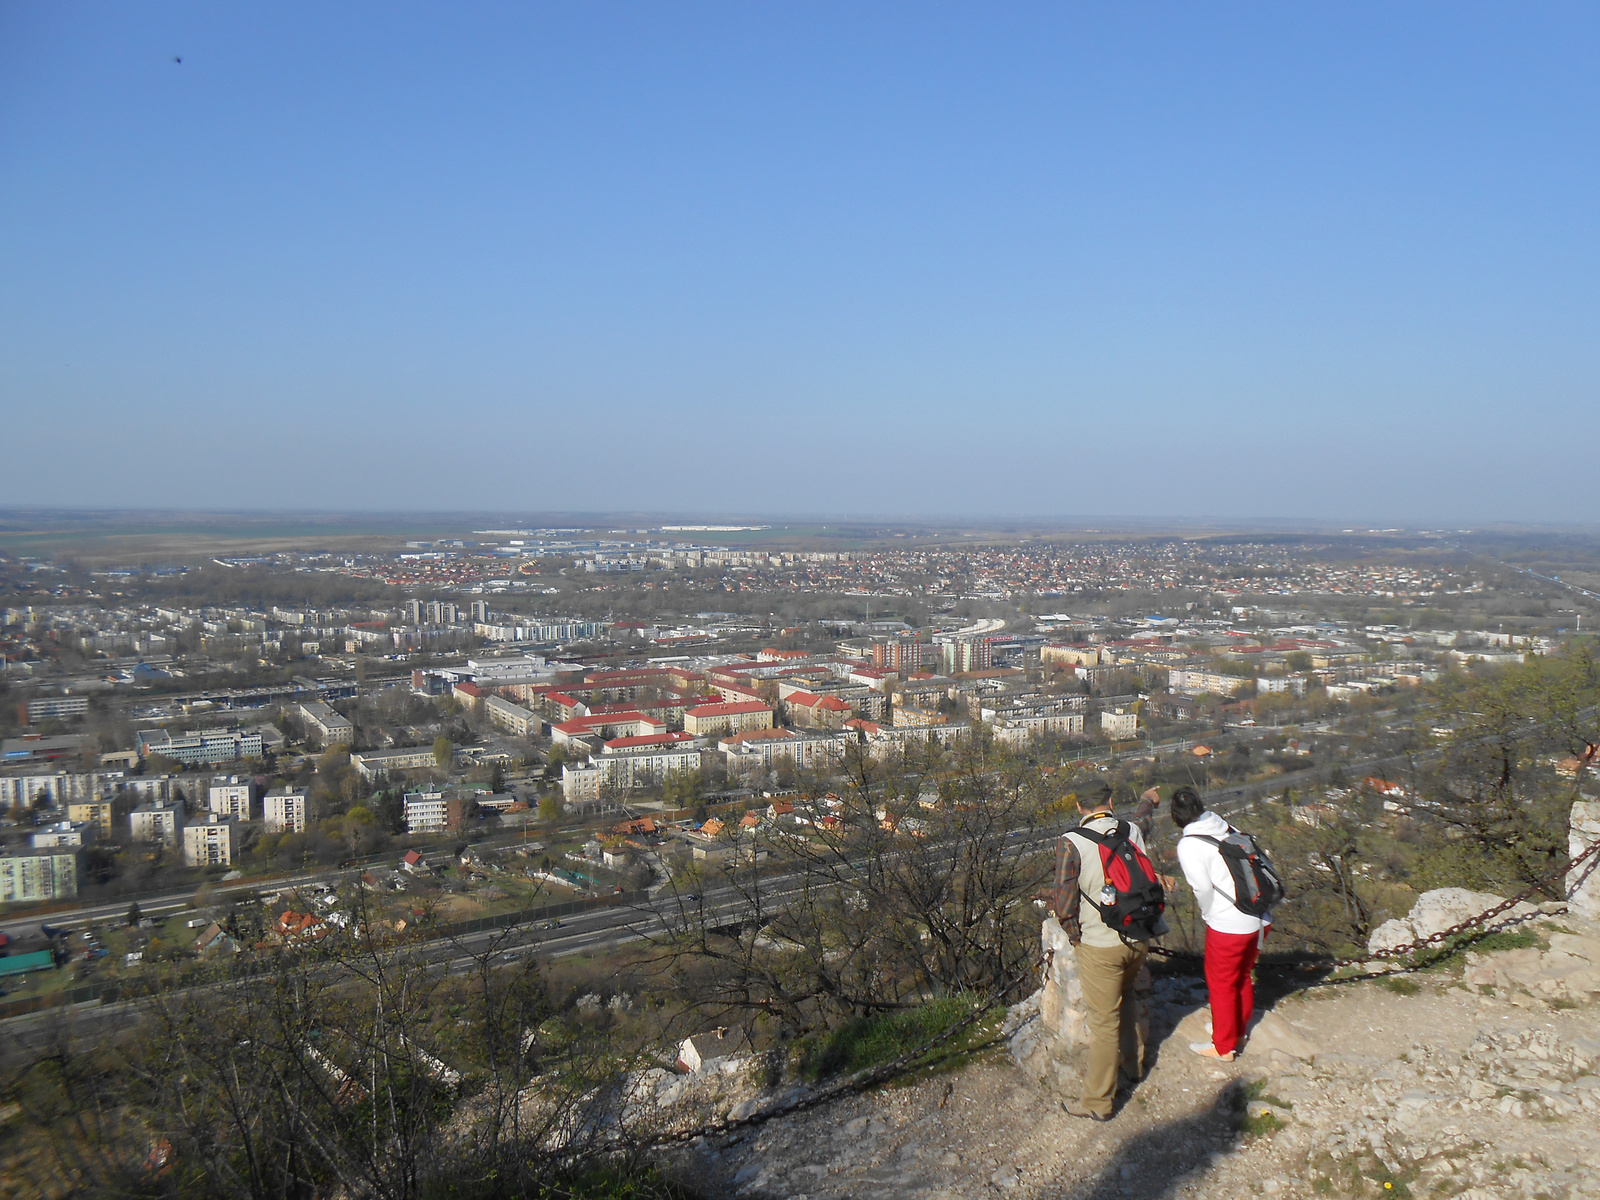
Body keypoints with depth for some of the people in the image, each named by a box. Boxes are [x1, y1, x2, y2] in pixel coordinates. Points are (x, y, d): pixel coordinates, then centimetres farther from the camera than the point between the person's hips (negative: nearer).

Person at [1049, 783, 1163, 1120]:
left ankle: (1098, 1102, 16)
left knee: (1104, 1023, 4)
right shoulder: (1133, 831, -4)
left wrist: (1073, 931, 3)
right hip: (1138, 939, 5)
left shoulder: (1071, 844, -19)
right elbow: (1143, 817, 23)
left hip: (1100, 946, -5)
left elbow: (1064, 906, -18)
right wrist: (1149, 799, 46)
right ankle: (1133, 1063, 47)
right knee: (1126, 998, 30)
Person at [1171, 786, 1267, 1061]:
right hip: (1257, 920, 7)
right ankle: (1238, 1030, 44)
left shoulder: (1188, 845, -14)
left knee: (1221, 985, 12)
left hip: (1227, 926, -7)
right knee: (1243, 978, 25)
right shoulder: (1228, 830, 4)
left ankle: (1223, 1046, 25)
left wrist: (1208, 915, 2)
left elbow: (1203, 888, -18)